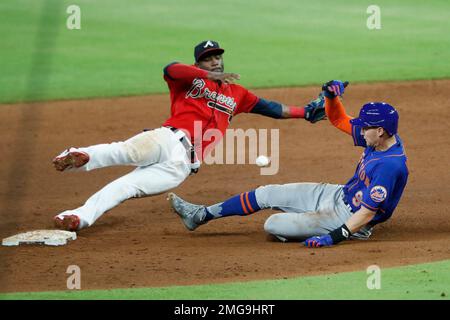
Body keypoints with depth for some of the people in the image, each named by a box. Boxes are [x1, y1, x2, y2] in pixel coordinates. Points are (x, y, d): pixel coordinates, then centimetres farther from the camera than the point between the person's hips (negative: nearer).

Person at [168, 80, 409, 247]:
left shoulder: (391, 165, -31)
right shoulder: (375, 137, -4)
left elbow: (367, 213, -32)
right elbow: (338, 120, 11)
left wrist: (334, 237, -36)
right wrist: (331, 96, -10)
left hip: (350, 218, -10)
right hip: (339, 195, 10)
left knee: (273, 225, -16)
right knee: (267, 194, 10)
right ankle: (202, 215, 21)